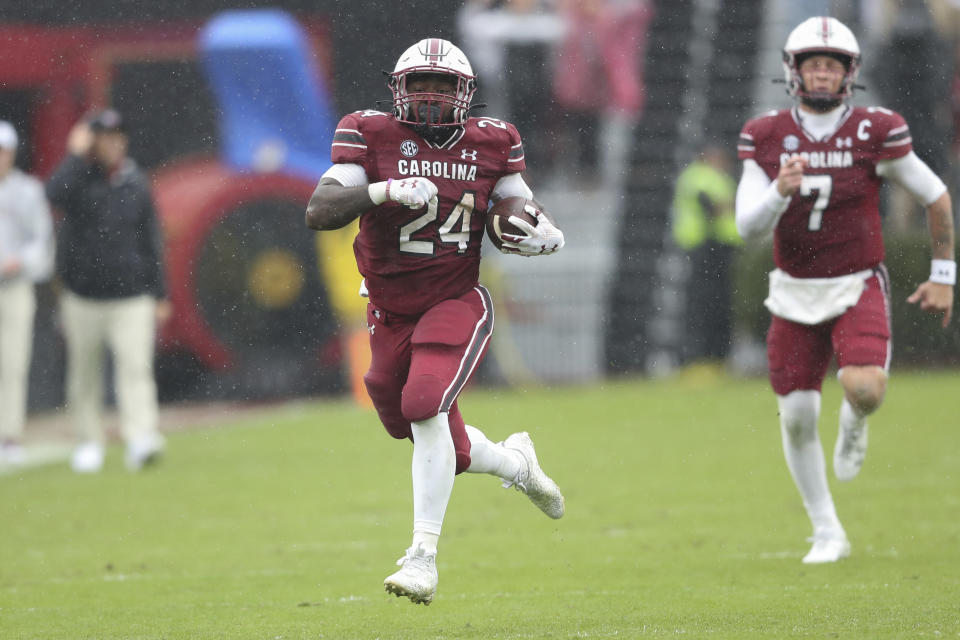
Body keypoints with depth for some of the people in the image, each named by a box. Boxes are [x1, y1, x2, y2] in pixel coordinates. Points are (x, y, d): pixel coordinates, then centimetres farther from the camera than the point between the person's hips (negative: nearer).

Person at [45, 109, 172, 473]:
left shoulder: (136, 183, 7)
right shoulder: (78, 177, 0)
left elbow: (151, 242, 11)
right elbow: (56, 194, -25)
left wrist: (160, 294, 8)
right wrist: (78, 154, -17)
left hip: (131, 297, 0)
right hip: (83, 299, 0)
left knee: (135, 367, -14)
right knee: (83, 373, 6)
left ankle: (140, 440, -23)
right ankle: (89, 441, 18)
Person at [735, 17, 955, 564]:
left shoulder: (874, 132, -10)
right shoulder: (767, 138, -3)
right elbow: (750, 228, -7)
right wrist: (780, 190, -27)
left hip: (858, 287, -3)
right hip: (796, 293, 3)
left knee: (864, 389, -27)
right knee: (797, 415, 1)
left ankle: (854, 421, 13)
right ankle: (828, 534, 18)